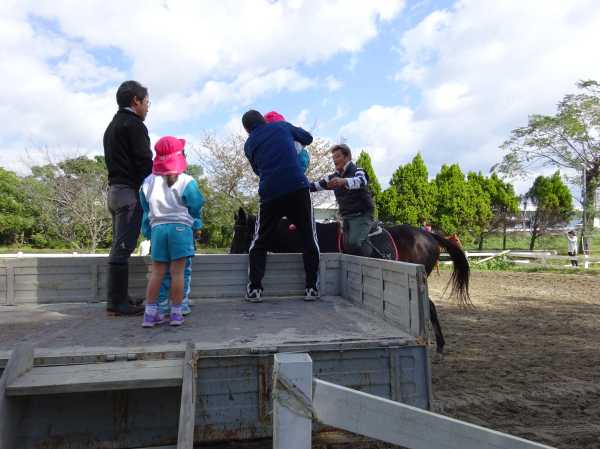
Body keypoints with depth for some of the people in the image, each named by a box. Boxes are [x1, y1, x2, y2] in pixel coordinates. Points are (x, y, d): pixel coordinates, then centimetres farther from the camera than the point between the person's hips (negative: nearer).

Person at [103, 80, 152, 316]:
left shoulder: (112, 126, 24)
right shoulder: (133, 124, -6)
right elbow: (145, 162, -14)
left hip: (115, 190, 10)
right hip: (130, 191, -10)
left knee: (119, 247, 12)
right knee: (123, 247, -9)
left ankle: (117, 299, 17)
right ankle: (118, 303, -5)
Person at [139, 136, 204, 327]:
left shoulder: (148, 182, 7)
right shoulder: (187, 182, -6)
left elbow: (146, 210, 14)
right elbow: (195, 208, 1)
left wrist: (148, 232, 23)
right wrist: (195, 225, 19)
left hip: (157, 228, 3)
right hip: (180, 227, -3)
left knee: (157, 272, 8)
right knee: (177, 272, 1)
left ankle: (150, 313, 11)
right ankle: (176, 313, 7)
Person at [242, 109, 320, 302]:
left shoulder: (249, 145, 14)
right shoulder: (282, 126, 11)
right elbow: (308, 137, 23)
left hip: (270, 194, 1)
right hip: (298, 188, 0)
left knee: (259, 241, 13)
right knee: (309, 239, 10)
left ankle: (254, 289, 9)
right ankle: (312, 288, 11)